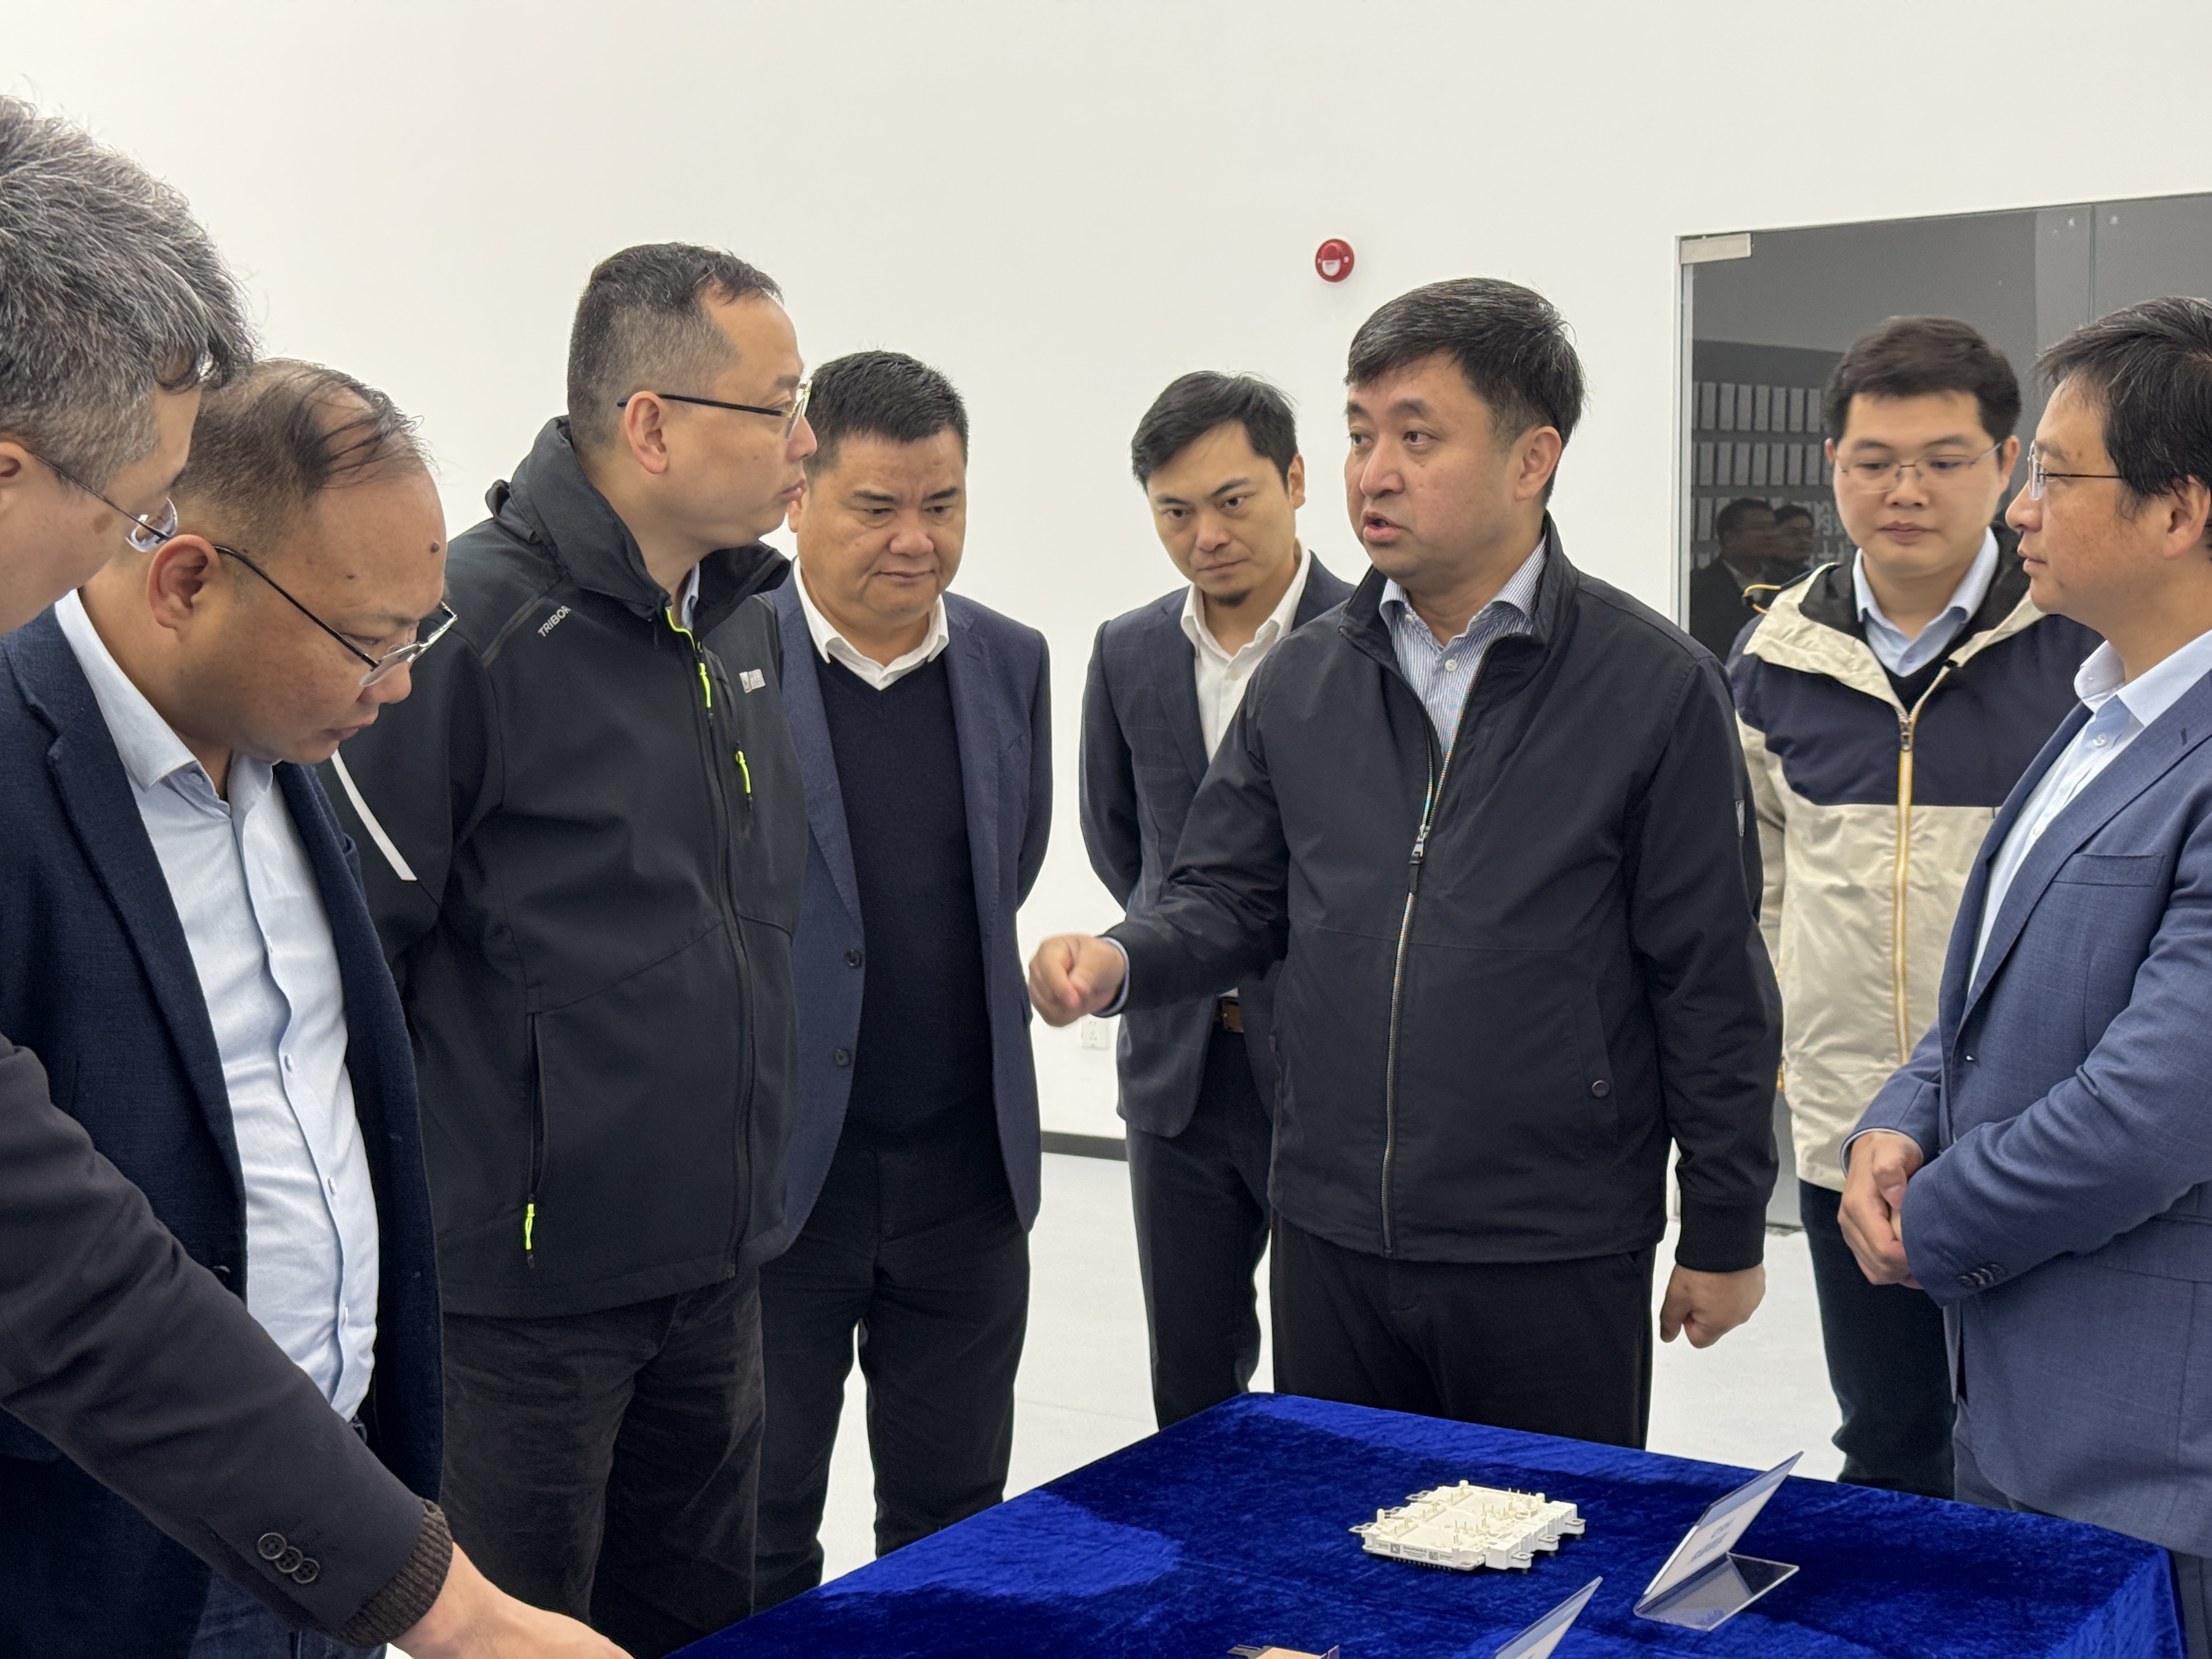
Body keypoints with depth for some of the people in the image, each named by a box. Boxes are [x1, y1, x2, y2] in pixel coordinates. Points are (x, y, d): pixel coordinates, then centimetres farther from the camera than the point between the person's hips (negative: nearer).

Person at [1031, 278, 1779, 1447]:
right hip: (1329, 1242, 4)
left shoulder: (1655, 688, -6)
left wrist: (1726, 1233, -1)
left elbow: (1710, 984, -4)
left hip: (1553, 1262, -4)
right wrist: (1123, 961, -11)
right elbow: (1233, 899, 11)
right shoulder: (1304, 680, 6)